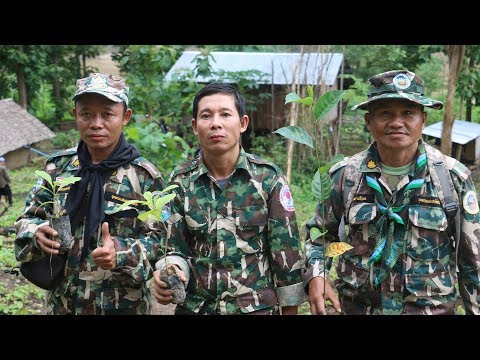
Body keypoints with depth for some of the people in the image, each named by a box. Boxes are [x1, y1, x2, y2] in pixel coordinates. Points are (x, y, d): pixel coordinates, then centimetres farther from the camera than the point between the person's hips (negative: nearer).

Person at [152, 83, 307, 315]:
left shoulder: (268, 177, -9)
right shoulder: (180, 180, -4)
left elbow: (286, 251, -5)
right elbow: (177, 248, -1)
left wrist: (290, 310, -3)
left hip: (256, 306, -2)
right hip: (194, 306, 2)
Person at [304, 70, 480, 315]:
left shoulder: (453, 177, -8)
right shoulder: (344, 175, -5)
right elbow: (319, 233, 7)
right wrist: (315, 276, -9)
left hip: (430, 307, -1)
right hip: (358, 306, 1)